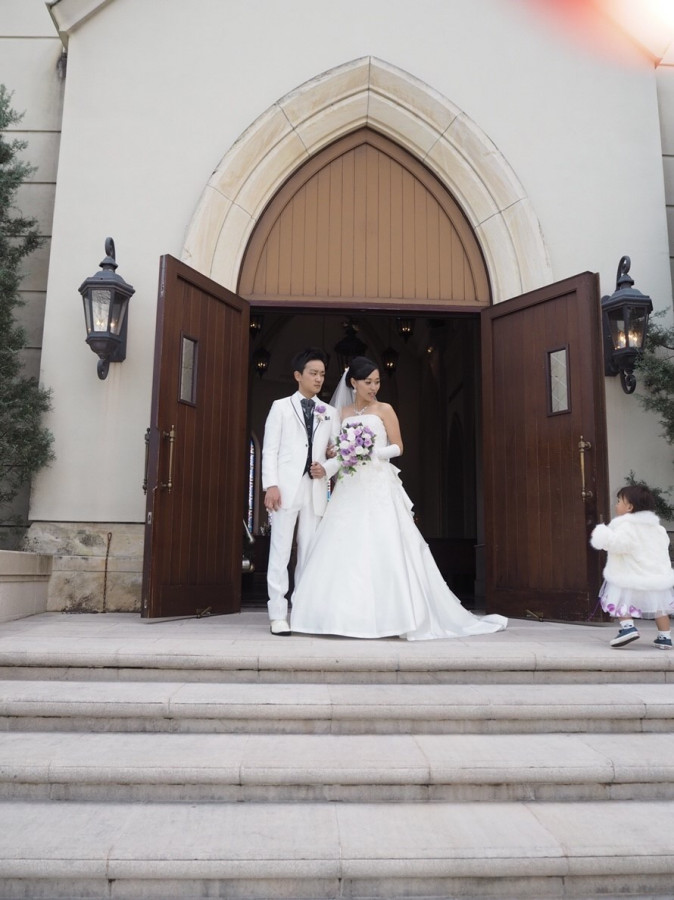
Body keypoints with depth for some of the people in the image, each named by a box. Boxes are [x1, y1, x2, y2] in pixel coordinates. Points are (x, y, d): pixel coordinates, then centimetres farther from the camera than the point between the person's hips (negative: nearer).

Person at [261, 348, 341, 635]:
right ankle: (278, 614, 2)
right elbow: (270, 449, 0)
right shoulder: (281, 406, 7)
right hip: (286, 487, -3)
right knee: (280, 551, -3)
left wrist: (326, 468, -7)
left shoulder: (330, 413, 16)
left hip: (316, 490, 3)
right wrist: (270, 485, -11)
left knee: (309, 552, 6)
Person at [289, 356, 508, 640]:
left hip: (379, 487, -3)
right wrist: (339, 454, -3)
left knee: (384, 548, -11)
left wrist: (373, 452, -14)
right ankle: (348, 616, 3)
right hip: (350, 489, 4)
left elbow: (398, 448, 0)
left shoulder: (384, 410, 4)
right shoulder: (342, 413, 14)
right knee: (345, 550, -3)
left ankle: (390, 615, -6)